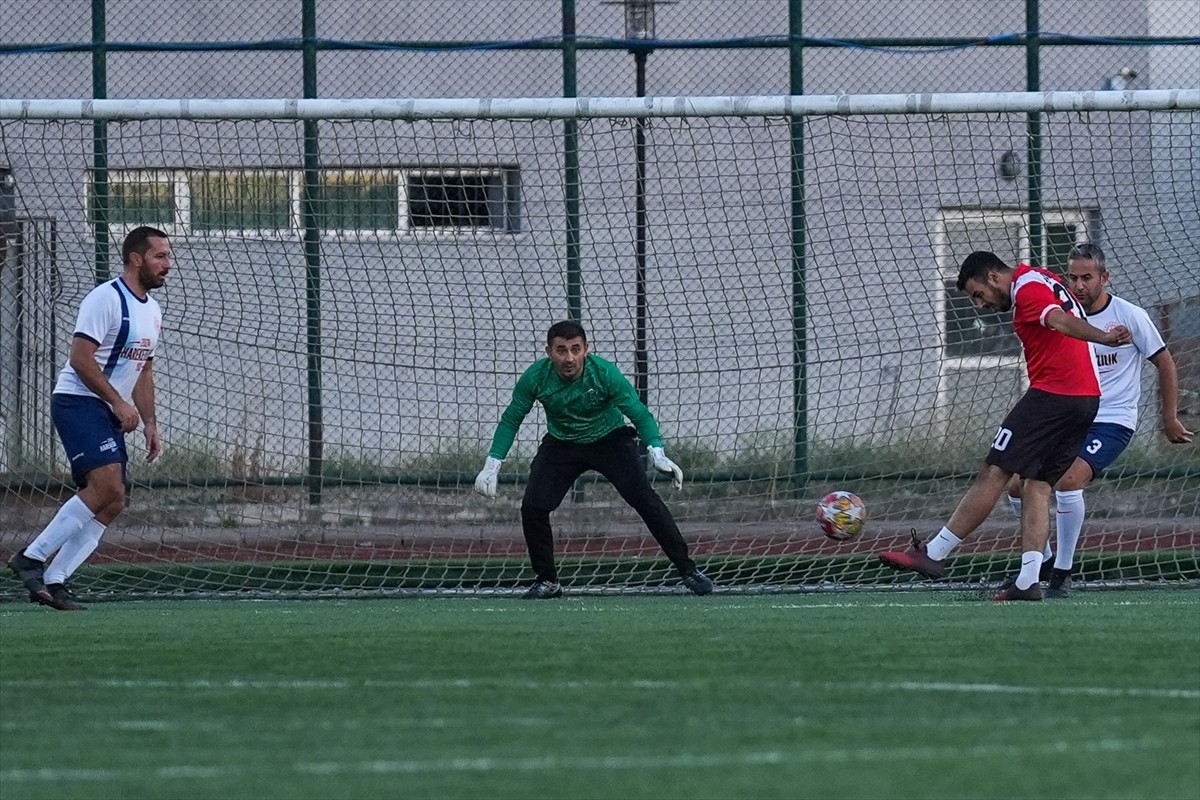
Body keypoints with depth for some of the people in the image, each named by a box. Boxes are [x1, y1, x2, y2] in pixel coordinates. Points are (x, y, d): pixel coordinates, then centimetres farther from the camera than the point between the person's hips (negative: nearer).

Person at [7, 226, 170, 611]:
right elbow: (80, 357, -18)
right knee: (106, 484, -24)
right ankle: (32, 557, -18)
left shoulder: (152, 310, 16)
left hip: (109, 414, 9)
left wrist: (149, 424, 16)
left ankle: (53, 580, 0)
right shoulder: (106, 298, -12)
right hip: (77, 402, -9)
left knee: (112, 504, -2)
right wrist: (119, 403, -19)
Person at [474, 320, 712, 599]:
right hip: (561, 445, 2)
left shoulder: (605, 373, -27)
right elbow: (511, 419, -7)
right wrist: (492, 464, -12)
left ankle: (687, 569, -10)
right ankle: (547, 581, 5)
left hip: (610, 439, -2)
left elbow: (639, 414, -23)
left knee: (644, 499, -18)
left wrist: (657, 453, -38)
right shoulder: (535, 377, -22)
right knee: (532, 507, -14)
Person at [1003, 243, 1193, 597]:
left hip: (1113, 421, -5)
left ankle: (1063, 572, -16)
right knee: (1018, 486, -5)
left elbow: (1165, 363, 2)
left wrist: (1170, 418, 2)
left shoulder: (1130, 316, -8)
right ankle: (1044, 562, 17)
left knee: (1068, 480, -29)